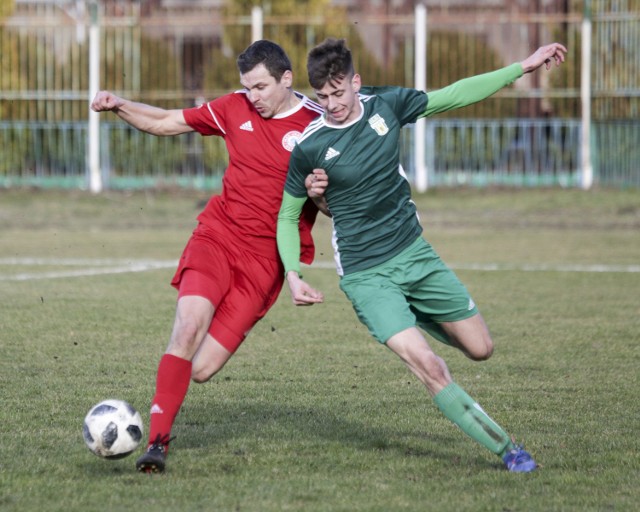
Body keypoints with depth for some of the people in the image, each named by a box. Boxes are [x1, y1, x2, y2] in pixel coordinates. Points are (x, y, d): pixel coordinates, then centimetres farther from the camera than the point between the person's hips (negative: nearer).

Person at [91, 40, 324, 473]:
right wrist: (119, 106, -1)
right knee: (188, 326, -24)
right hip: (217, 237, 2)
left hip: (265, 260, -2)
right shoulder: (235, 108, 7)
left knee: (201, 369, -11)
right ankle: (158, 440, -19)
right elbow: (164, 122, 15)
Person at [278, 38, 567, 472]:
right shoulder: (308, 148, -13)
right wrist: (293, 275, -11)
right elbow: (286, 216, 1)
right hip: (366, 274, -5)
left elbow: (455, 95, 7)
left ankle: (416, 317, 37)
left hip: (415, 252, 5)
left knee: (480, 348, 7)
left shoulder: (385, 105, -4)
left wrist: (524, 67, 7)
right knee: (428, 366, -21)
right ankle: (506, 448, -9)